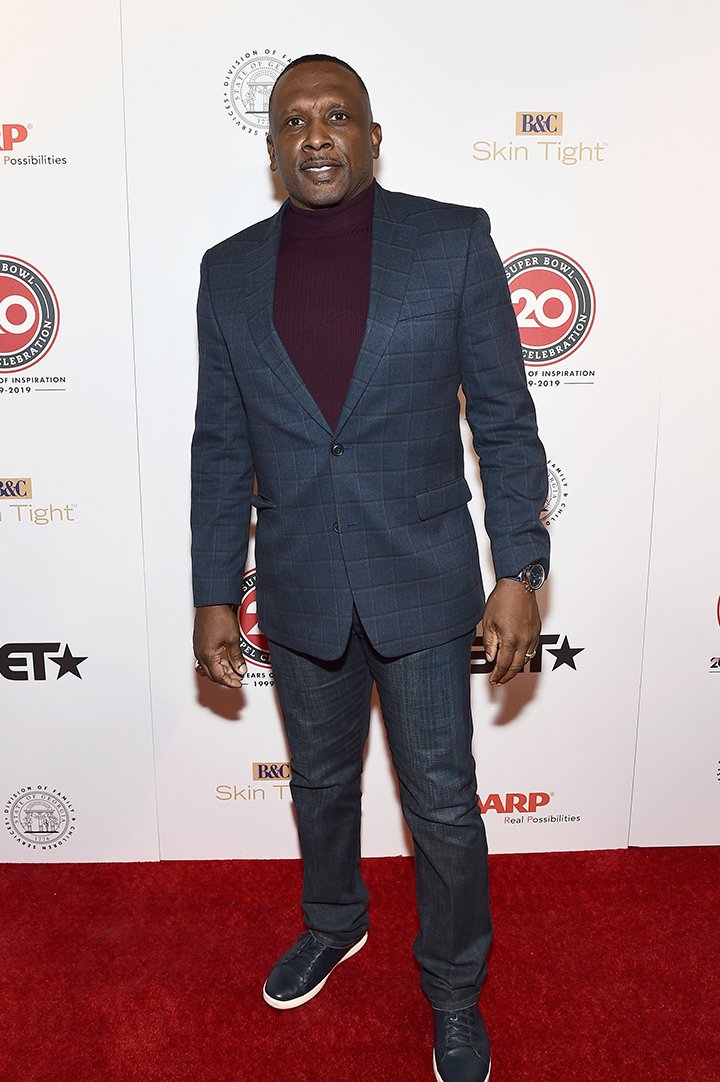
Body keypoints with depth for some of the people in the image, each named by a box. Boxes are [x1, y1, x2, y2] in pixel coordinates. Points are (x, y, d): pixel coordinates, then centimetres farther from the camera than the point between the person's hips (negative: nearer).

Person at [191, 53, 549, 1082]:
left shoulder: (453, 241, -5)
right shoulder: (230, 271, 2)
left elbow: (504, 417, -4)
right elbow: (221, 447, 5)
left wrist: (520, 572, -9)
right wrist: (214, 594, 4)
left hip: (422, 583, -2)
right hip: (299, 592, 3)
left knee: (445, 807, 10)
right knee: (320, 782, 22)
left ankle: (454, 989, 37)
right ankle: (333, 924, 51)